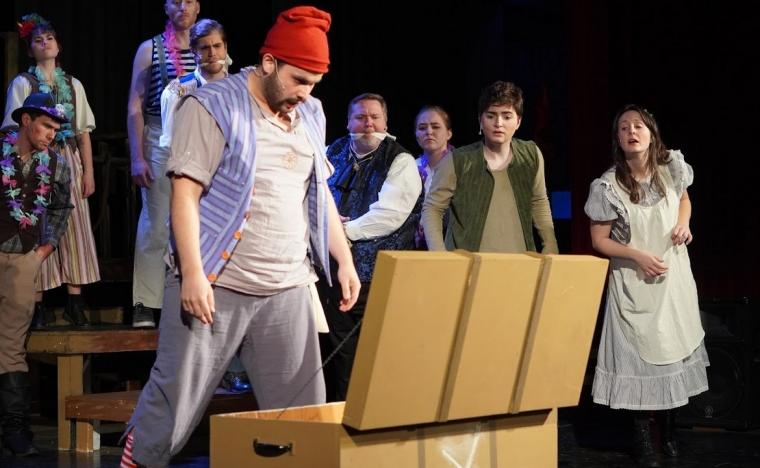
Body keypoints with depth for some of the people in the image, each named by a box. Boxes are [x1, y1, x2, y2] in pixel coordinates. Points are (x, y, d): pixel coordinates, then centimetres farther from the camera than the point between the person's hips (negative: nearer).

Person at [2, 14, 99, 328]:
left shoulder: (73, 85, 14)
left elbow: (83, 132, 12)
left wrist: (88, 171, 5)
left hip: (68, 160, 3)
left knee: (74, 229, -2)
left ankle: (74, 301, 0)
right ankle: (39, 304, -3)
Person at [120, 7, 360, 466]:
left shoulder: (310, 115, 12)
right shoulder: (212, 106, -8)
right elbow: (186, 194, -13)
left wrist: (345, 260, 14)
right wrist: (193, 274, -20)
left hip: (289, 288, 6)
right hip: (217, 284, -5)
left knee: (300, 407, 5)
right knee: (175, 399, -1)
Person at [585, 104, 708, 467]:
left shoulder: (672, 167, -5)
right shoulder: (608, 187, -16)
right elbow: (599, 240, -9)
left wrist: (684, 223, -5)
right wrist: (638, 255, -21)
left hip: (674, 276, 4)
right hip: (634, 284, -4)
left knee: (675, 349, 12)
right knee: (640, 356, 0)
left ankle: (669, 430, 30)